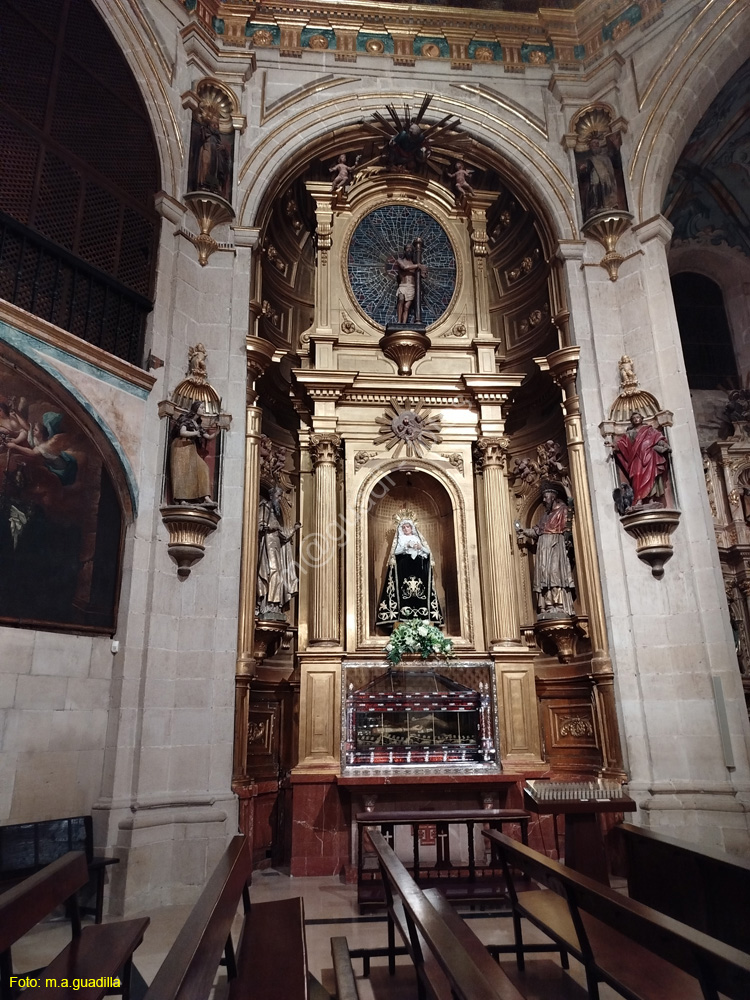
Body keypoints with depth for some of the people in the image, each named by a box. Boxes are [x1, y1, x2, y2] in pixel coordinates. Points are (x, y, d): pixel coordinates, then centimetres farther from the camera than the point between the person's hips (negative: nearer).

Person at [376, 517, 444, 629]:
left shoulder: (418, 538, 20)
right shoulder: (400, 539, 15)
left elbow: (428, 552, 13)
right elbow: (395, 552, 1)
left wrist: (421, 547, -6)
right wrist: (405, 546, -12)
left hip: (418, 568, 2)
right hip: (404, 569, -2)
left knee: (420, 589, -9)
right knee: (404, 590, -15)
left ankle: (423, 615, -12)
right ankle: (405, 614, -21)